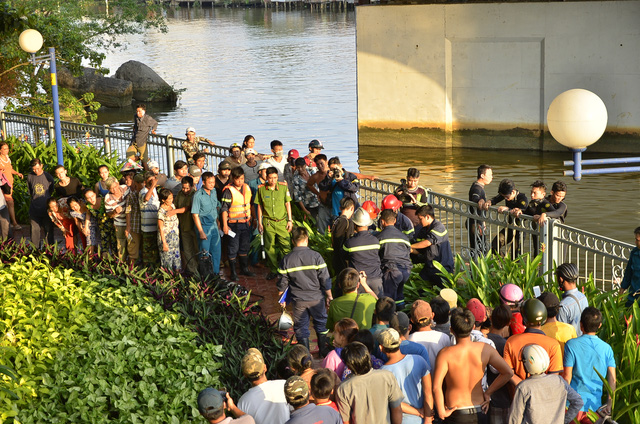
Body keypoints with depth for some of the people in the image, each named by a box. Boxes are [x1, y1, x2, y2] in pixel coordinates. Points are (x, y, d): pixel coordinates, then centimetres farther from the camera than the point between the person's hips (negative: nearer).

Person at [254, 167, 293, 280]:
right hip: (268, 222, 0)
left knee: (286, 246, -5)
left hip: (282, 221, 0)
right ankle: (273, 270, 16)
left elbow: (287, 204, 7)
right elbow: (259, 206, 7)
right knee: (270, 248, 4)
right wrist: (259, 223, 6)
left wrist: (290, 220, 4)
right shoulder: (261, 189, -1)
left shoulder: (283, 187, 0)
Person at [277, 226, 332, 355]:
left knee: (301, 326, 13)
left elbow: (282, 282, -2)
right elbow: (325, 279, -9)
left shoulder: (286, 259, -9)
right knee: (321, 322, 20)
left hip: (298, 300, 0)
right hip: (316, 298, 0)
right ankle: (324, 350, 30)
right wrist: (329, 296, 4)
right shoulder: (315, 256, -12)